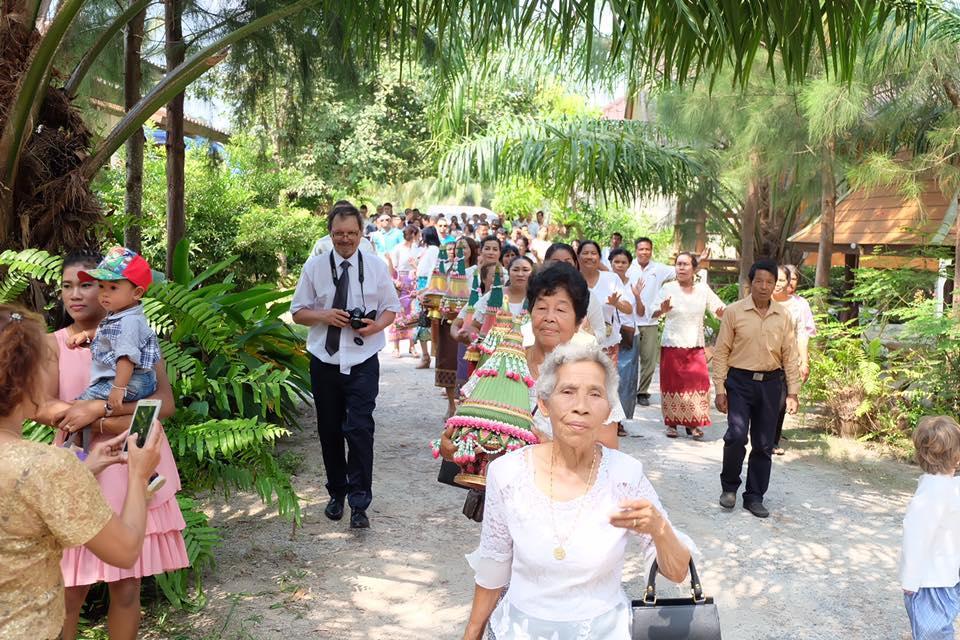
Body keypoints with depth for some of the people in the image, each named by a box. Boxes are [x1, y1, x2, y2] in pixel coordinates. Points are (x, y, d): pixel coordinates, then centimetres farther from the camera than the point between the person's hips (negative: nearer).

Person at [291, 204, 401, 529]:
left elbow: (391, 308, 7)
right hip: (324, 362, 2)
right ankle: (337, 493, 32)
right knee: (329, 430, 13)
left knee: (359, 430, -9)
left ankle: (359, 503, 2)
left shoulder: (376, 266, 1)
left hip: (362, 362, -2)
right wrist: (324, 316, -15)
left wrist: (378, 325, -15)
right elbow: (298, 312, 5)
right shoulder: (314, 267, 1)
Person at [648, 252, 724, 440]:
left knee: (697, 384, -3)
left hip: (695, 346, 2)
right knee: (672, 384, 3)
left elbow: (720, 311, 7)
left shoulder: (703, 289, 5)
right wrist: (662, 311, -31)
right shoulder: (668, 288, -2)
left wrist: (722, 312, -17)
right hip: (672, 345, -2)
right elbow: (653, 313, -9)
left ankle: (692, 424, 8)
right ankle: (671, 423, 15)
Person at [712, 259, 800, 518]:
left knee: (763, 445, 7)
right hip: (740, 381, -3)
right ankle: (729, 487, 8)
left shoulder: (784, 316, 5)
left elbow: (790, 356, 8)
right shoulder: (733, 312, -3)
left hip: (771, 383, 3)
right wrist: (720, 389, -6)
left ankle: (754, 497, 21)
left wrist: (792, 392, 4)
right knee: (736, 435, -16)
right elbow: (721, 352, -2)